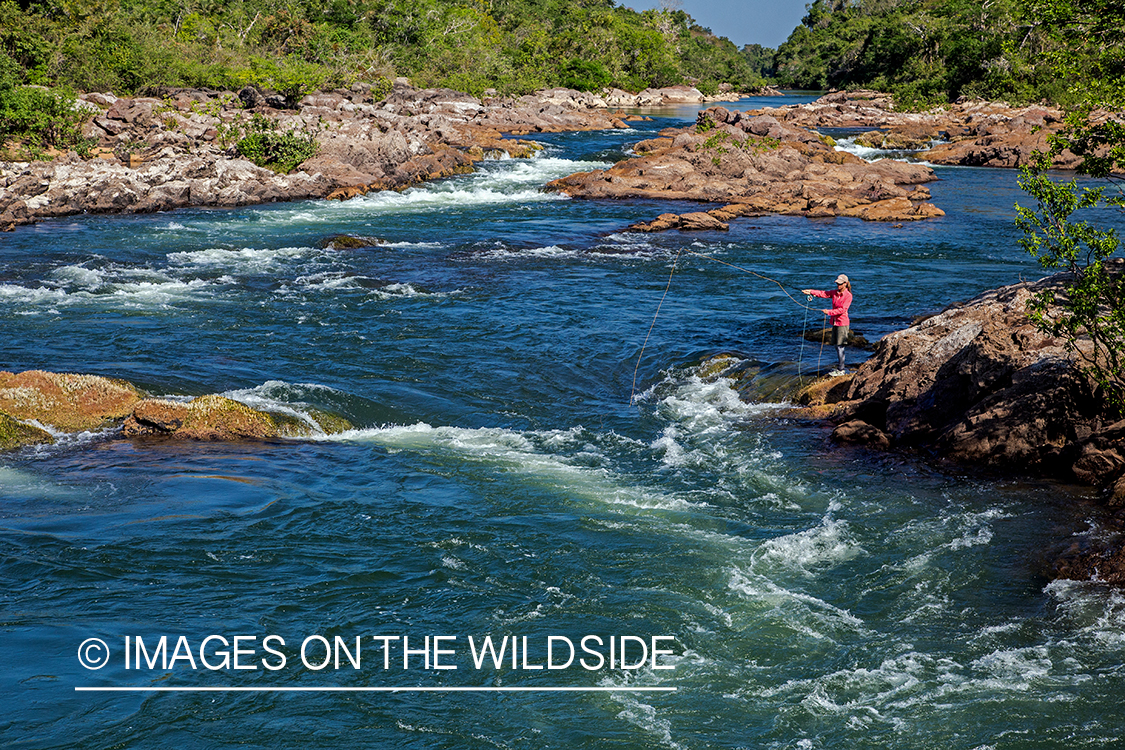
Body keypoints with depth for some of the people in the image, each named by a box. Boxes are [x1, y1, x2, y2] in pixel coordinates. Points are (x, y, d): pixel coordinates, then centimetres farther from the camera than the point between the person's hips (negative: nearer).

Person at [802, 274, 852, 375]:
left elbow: (842, 310, -18)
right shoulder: (835, 293, 11)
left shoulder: (848, 295, -10)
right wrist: (811, 292, -12)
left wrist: (829, 312, -23)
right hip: (835, 322, 7)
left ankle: (841, 370, -2)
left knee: (840, 346, -7)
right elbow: (823, 294, 1)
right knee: (837, 346, 9)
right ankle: (840, 367, 17)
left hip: (842, 323, -7)